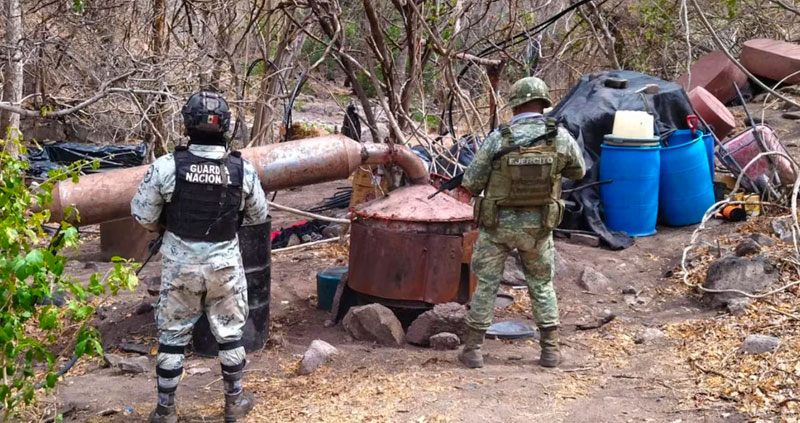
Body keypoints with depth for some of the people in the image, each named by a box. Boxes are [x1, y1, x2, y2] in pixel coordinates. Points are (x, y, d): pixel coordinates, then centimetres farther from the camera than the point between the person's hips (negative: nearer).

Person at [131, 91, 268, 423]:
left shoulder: (166, 166, -18)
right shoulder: (242, 169, -13)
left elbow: (141, 214, -8)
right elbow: (259, 215, 2)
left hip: (180, 265, -1)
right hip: (225, 264, 1)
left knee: (172, 336, 13)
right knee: (229, 333, 17)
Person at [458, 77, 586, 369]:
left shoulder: (498, 138, -14)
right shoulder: (560, 137, -8)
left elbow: (471, 183, -8)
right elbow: (579, 171, 10)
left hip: (497, 225, -2)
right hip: (538, 226, 2)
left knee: (486, 285, 9)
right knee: (542, 285, 17)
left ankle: (473, 350, 13)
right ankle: (551, 350, 18)